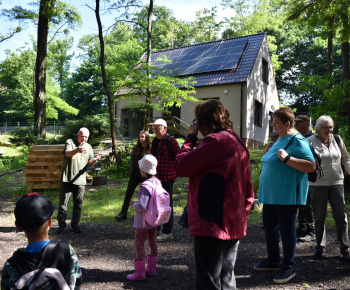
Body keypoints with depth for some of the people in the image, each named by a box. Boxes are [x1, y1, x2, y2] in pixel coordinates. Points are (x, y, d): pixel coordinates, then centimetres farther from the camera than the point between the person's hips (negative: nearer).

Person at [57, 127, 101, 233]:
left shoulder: (89, 147, 14)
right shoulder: (70, 142, 1)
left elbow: (89, 162, 8)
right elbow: (67, 153, -19)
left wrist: (95, 159, -16)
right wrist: (77, 150, -40)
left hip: (80, 180, 3)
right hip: (67, 179, -3)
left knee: (78, 204, 9)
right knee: (63, 203, 4)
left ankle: (75, 224, 22)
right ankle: (61, 224, 18)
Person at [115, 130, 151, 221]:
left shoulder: (150, 149, -6)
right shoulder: (136, 148, 10)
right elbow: (133, 160, 16)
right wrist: (131, 171, 7)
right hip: (135, 173, 4)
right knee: (128, 193, 2)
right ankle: (123, 213, 8)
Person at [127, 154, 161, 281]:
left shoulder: (145, 186, -27)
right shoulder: (158, 182, -2)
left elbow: (142, 206, -30)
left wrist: (133, 204, -11)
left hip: (143, 221, -8)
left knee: (139, 244, 5)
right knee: (153, 243, 18)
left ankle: (140, 273, 15)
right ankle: (151, 268, 33)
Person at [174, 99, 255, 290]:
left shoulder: (215, 140, -14)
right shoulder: (238, 142, 14)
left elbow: (180, 167, -12)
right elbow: (248, 190, 16)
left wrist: (191, 137, -2)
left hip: (212, 226, -9)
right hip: (233, 227, 9)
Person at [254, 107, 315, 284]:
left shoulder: (297, 141, -12)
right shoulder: (279, 140, 15)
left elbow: (312, 166, -20)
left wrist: (287, 158, -27)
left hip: (287, 195, -9)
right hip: (271, 195, 9)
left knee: (286, 230, 2)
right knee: (269, 227, 14)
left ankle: (289, 266, 18)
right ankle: (273, 261, 30)